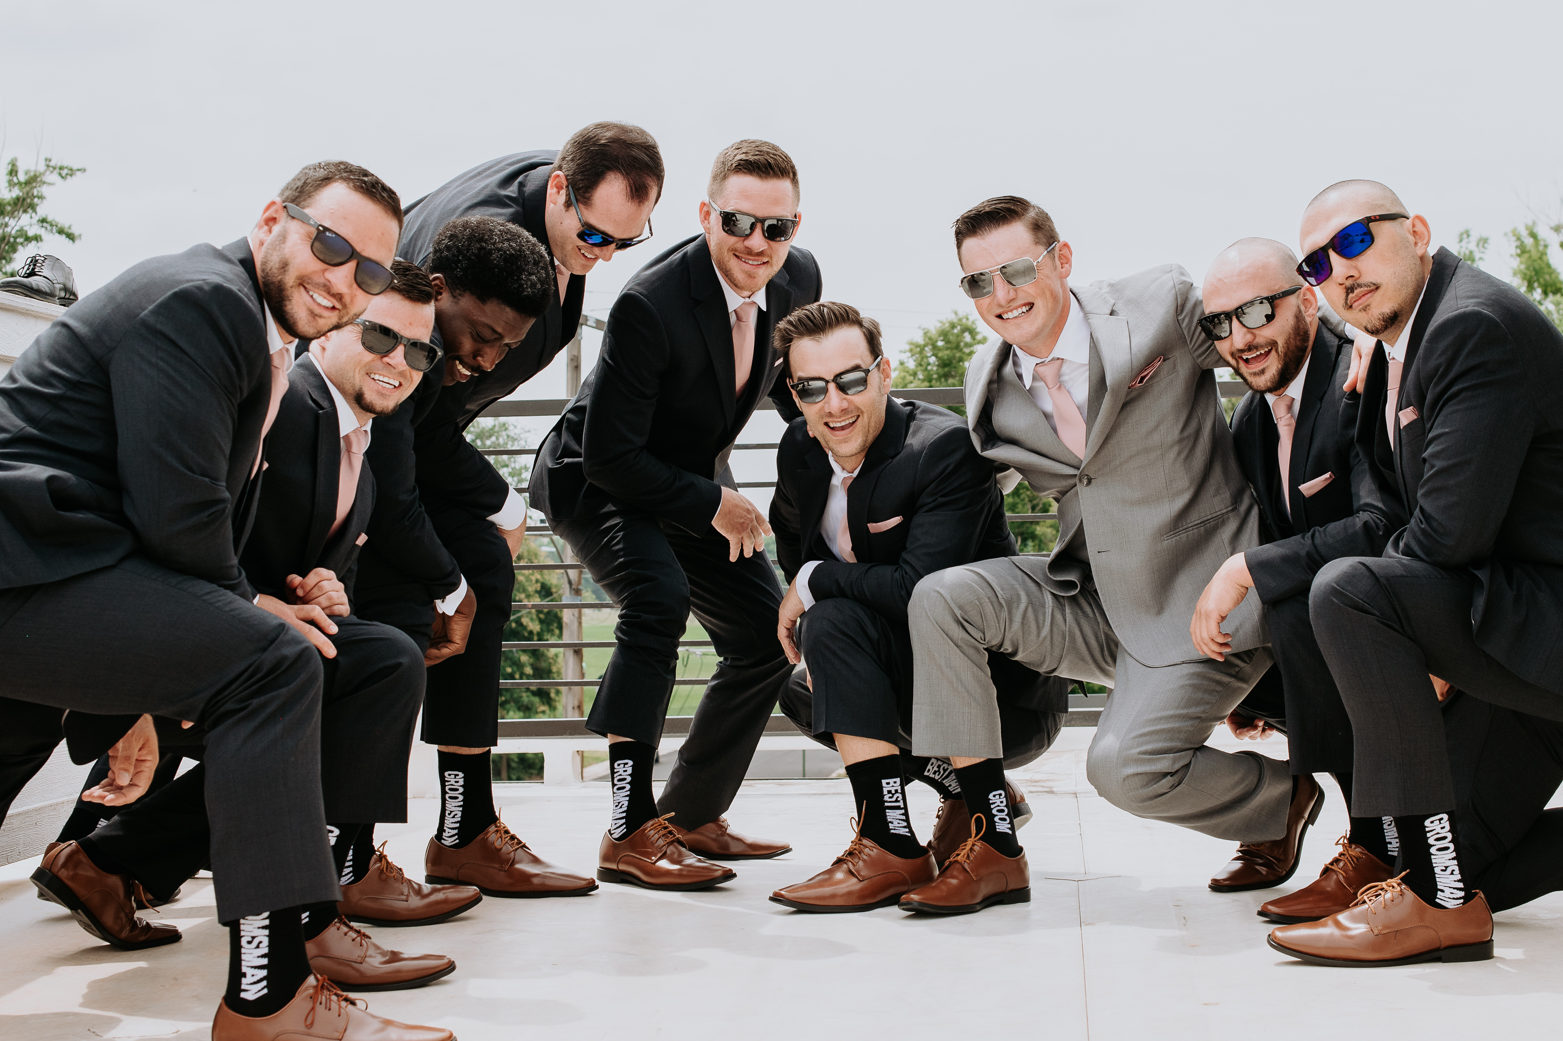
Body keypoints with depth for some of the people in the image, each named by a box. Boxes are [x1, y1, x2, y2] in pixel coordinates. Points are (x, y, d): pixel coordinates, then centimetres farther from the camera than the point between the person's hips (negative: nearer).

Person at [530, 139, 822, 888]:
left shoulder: (799, 279, -11)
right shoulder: (650, 304, -32)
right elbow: (609, 455, -28)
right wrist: (713, 505, -24)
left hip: (696, 483, 8)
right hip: (597, 482, -7)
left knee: (767, 634, 4)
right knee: (658, 596, -33)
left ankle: (692, 815, 21)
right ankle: (628, 833, -29)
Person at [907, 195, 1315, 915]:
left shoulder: (1162, 306, -11)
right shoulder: (987, 382, 3)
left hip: (1201, 600, -5)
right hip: (1094, 604, 6)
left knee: (1125, 767, -23)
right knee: (940, 599, -15)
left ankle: (1284, 798, 11)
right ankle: (990, 846, -9)